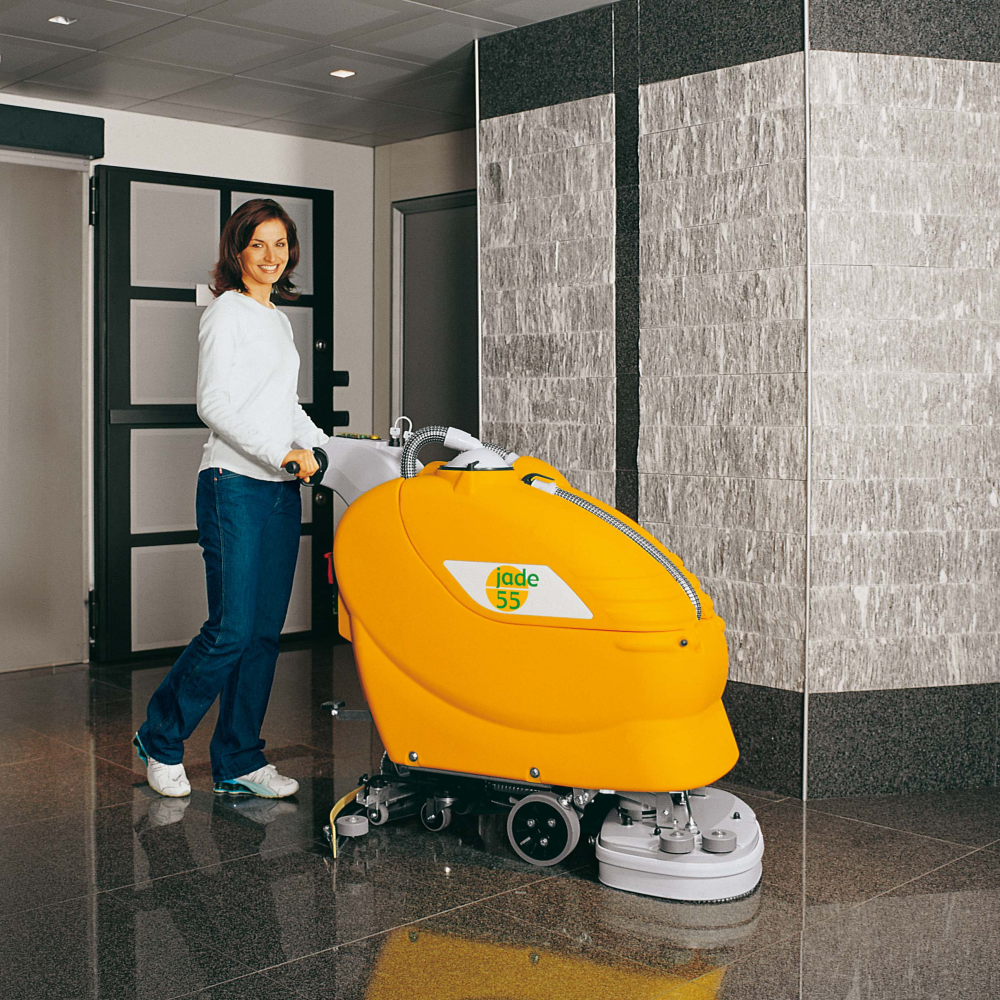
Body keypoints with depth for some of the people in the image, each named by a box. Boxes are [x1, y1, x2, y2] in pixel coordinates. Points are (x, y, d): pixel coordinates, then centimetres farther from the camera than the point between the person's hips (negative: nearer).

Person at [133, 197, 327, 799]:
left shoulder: (280, 320, 20)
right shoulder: (227, 313, -4)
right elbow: (214, 404, -13)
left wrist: (325, 448, 13)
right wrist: (280, 453, -19)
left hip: (282, 491, 8)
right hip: (235, 485, -8)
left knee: (265, 631, 6)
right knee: (231, 629, -9)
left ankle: (239, 762, 13)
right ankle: (161, 739, 11)